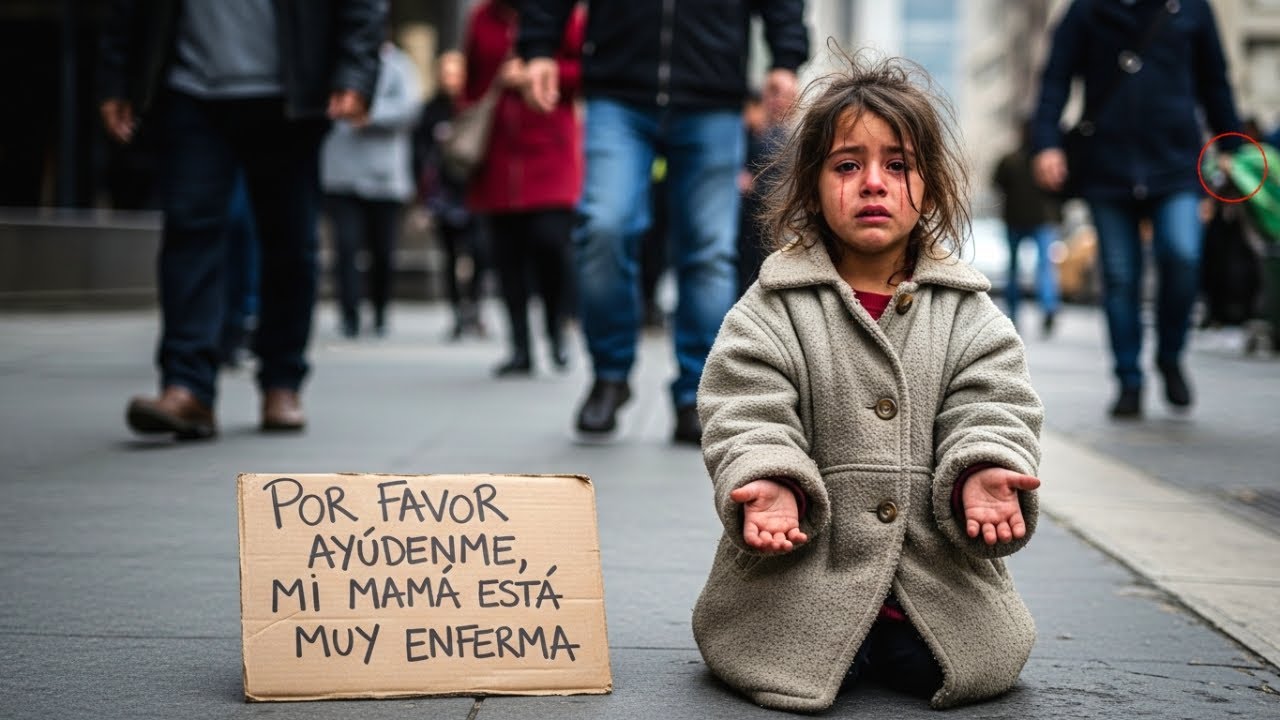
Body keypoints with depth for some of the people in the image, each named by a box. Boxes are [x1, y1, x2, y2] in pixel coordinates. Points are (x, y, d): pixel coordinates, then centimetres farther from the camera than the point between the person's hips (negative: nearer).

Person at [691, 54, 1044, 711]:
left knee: (990, 659, -14)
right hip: (801, 578, -2)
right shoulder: (771, 312, 1)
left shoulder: (967, 314, 7)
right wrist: (769, 482, -27)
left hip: (940, 580, 2)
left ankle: (889, 647, 17)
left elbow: (992, 408, -1)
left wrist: (983, 475, -22)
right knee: (780, 673, -21)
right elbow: (746, 415, -7)